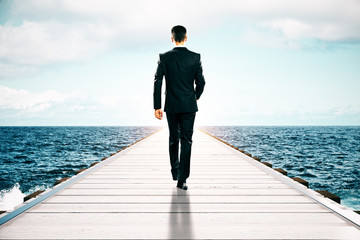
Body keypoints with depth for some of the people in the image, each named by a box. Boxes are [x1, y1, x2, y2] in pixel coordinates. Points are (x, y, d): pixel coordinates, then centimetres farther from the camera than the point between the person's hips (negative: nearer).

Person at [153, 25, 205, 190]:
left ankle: (175, 172, 30)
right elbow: (201, 82, 1)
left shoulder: (164, 57, -3)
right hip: (189, 106, -1)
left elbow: (157, 82, -6)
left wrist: (157, 106, -2)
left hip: (171, 106, 1)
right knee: (186, 141, 1)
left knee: (173, 139, 18)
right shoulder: (195, 57, -2)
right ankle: (182, 179, -4)